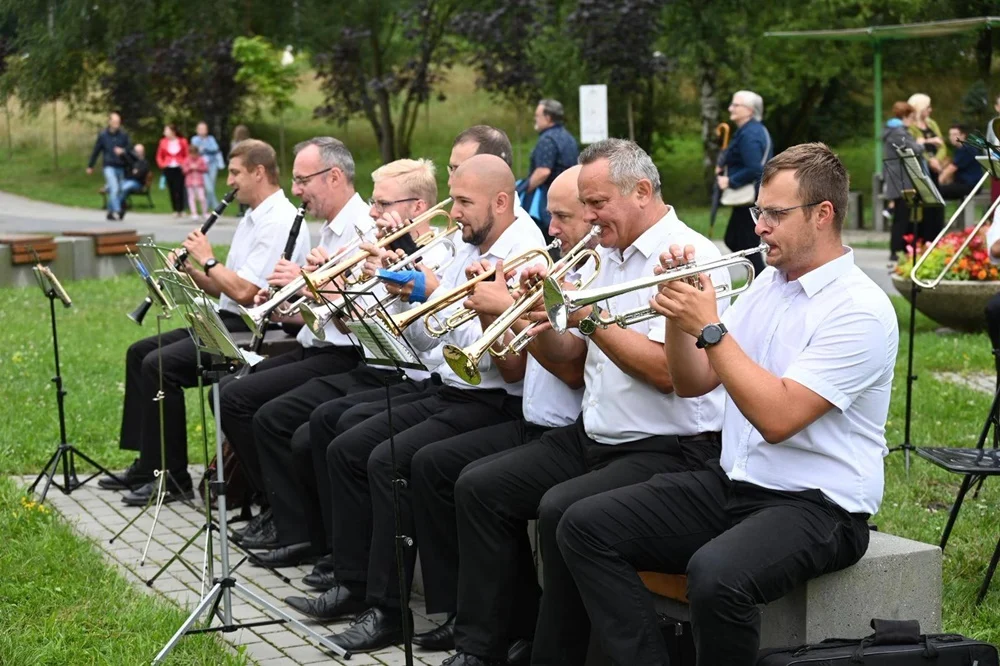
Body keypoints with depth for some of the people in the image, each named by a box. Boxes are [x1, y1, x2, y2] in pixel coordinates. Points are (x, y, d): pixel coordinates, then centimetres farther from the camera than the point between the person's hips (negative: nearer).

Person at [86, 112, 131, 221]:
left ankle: (110, 211, 24)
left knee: (118, 191, 8)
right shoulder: (102, 135, -2)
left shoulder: (124, 135, 2)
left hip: (120, 167, 3)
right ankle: (116, 211, -20)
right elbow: (96, 151, 7)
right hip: (109, 166, -3)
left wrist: (123, 151, -18)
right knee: (114, 188, -19)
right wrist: (90, 166, 15)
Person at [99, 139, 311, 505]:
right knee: (139, 352, 9)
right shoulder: (252, 218, 17)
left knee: (160, 364, -21)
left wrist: (207, 259, -10)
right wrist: (191, 270, 2)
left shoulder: (279, 222, -16)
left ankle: (171, 477, -11)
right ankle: (145, 464, 12)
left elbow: (244, 291, -24)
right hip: (229, 322, 11)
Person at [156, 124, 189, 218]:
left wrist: (184, 164, -8)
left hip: (179, 168, -2)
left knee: (179, 189, -7)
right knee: (172, 189, 1)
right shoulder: (163, 142, 5)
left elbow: (187, 155, 7)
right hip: (168, 169, 2)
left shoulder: (182, 142, 1)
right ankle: (175, 210, 7)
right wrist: (162, 164, -2)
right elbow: (159, 156, 14)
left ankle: (181, 209, 2)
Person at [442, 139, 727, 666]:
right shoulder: (607, 257, 15)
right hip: (594, 438, 9)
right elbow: (573, 361, 16)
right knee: (480, 487, 1)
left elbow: (666, 371, -24)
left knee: (563, 509, -31)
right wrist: (537, 322, -4)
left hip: (670, 448, -9)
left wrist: (588, 315, -19)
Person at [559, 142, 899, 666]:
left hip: (815, 505, -8)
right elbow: (692, 383, 13)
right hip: (731, 485, 8)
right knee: (585, 526, -6)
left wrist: (709, 327, -19)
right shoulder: (767, 284, 12)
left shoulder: (860, 309, -14)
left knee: (716, 576, -37)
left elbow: (777, 418, -23)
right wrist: (677, 313, -5)